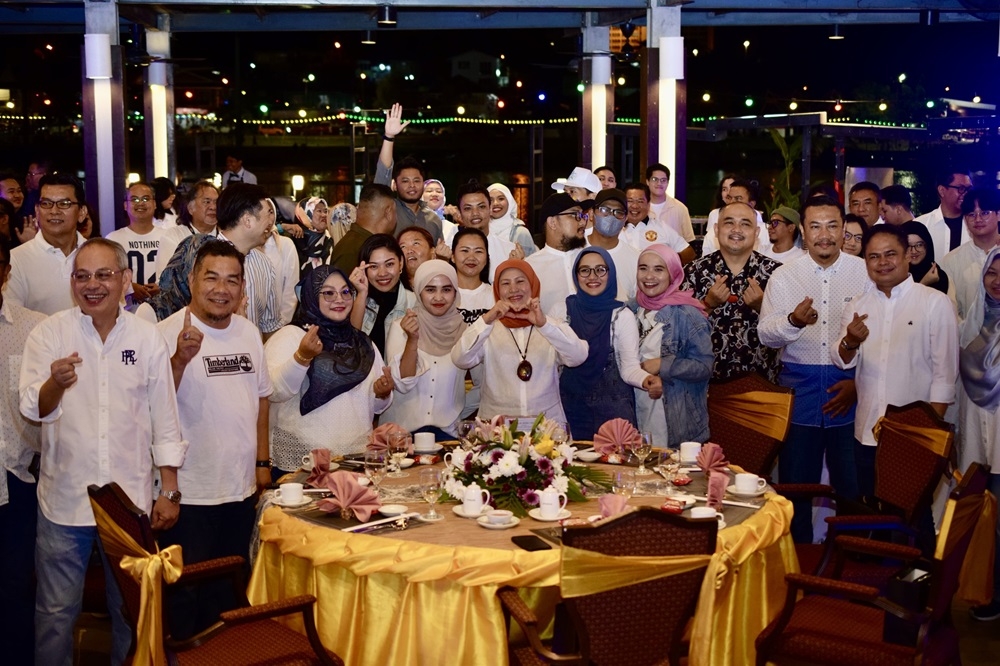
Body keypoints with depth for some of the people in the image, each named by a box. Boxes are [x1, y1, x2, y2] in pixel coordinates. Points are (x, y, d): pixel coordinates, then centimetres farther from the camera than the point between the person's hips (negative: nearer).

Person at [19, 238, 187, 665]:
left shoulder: (147, 338, 0)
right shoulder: (49, 333, -3)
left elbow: (165, 422, 4)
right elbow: (33, 409, -13)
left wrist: (169, 492, 3)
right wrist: (55, 384, -35)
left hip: (132, 500, 1)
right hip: (65, 500, -1)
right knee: (56, 614, 9)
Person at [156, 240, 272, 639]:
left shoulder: (248, 333, 7)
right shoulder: (168, 333, -14)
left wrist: (262, 461, 13)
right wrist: (180, 359, -39)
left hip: (242, 488, 6)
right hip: (189, 494, -6)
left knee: (229, 590, 20)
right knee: (185, 594, 7)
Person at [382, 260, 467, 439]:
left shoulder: (463, 330, 6)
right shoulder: (400, 327, 0)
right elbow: (403, 383, -9)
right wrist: (412, 340, -21)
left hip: (448, 431, 1)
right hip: (403, 429, -1)